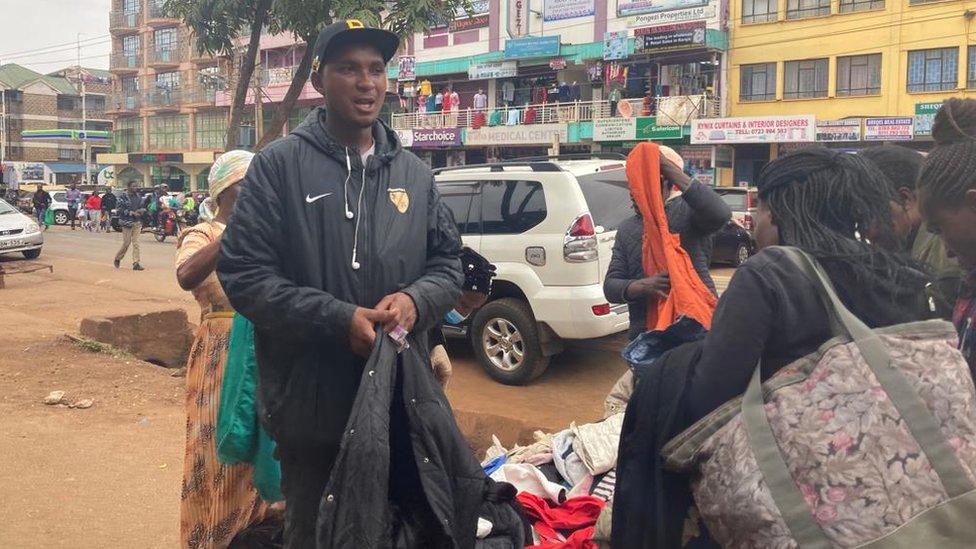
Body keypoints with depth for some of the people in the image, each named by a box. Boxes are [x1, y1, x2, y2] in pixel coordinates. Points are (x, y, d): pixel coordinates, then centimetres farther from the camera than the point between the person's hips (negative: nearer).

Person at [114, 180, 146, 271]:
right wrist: (132, 213, -19)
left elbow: (143, 206, 21)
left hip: (137, 222, 5)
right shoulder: (123, 197, -5)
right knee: (126, 243, -2)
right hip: (127, 222, -5)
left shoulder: (138, 196, 12)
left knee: (136, 243, 1)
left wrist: (142, 210, -2)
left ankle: (136, 263, 1)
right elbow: (120, 209, -11)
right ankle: (118, 258, 21)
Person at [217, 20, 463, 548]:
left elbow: (448, 261, 12)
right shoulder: (278, 165, -6)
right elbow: (243, 274, -12)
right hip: (311, 403, -4)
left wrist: (416, 299, -11)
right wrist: (338, 320, -21)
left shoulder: (413, 172, 8)